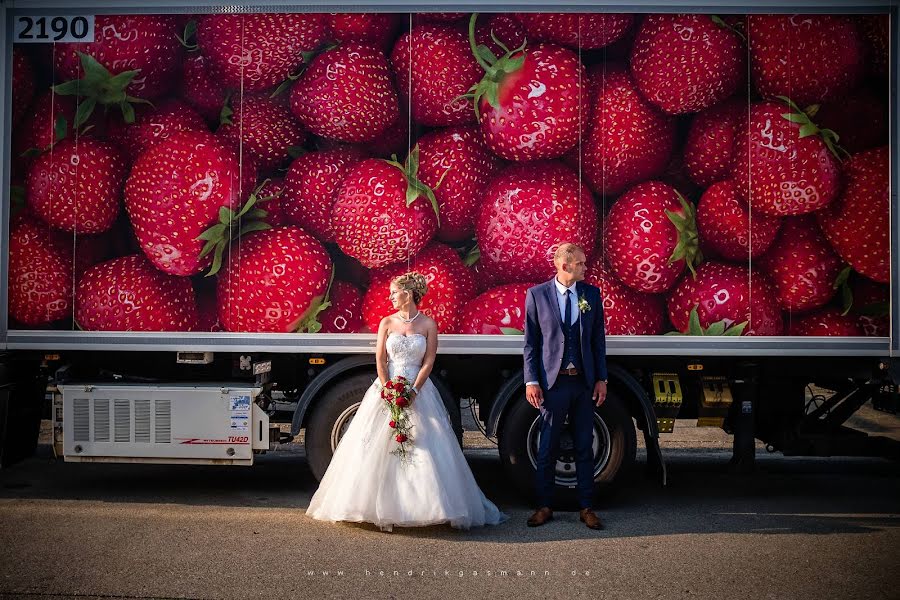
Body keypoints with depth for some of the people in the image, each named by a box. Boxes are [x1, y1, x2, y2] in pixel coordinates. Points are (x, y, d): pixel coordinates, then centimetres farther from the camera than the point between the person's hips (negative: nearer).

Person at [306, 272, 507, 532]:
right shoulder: (387, 323, 7)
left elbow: (428, 362, -3)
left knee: (424, 448, -7)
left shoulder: (428, 324, 2)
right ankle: (382, 509, 3)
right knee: (379, 448, -3)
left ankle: (424, 507, 1)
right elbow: (380, 360, 1)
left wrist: (413, 391, -14)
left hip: (418, 391, -2)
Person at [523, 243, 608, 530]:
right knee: (548, 447, 6)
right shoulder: (537, 294, -2)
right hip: (553, 381, -2)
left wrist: (601, 379, 3)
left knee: (584, 447, 9)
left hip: (584, 382, 2)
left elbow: (598, 340, 8)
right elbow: (530, 342, -1)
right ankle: (544, 507, 18)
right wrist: (531, 381, -6)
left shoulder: (591, 294, 5)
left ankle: (586, 507, 18)